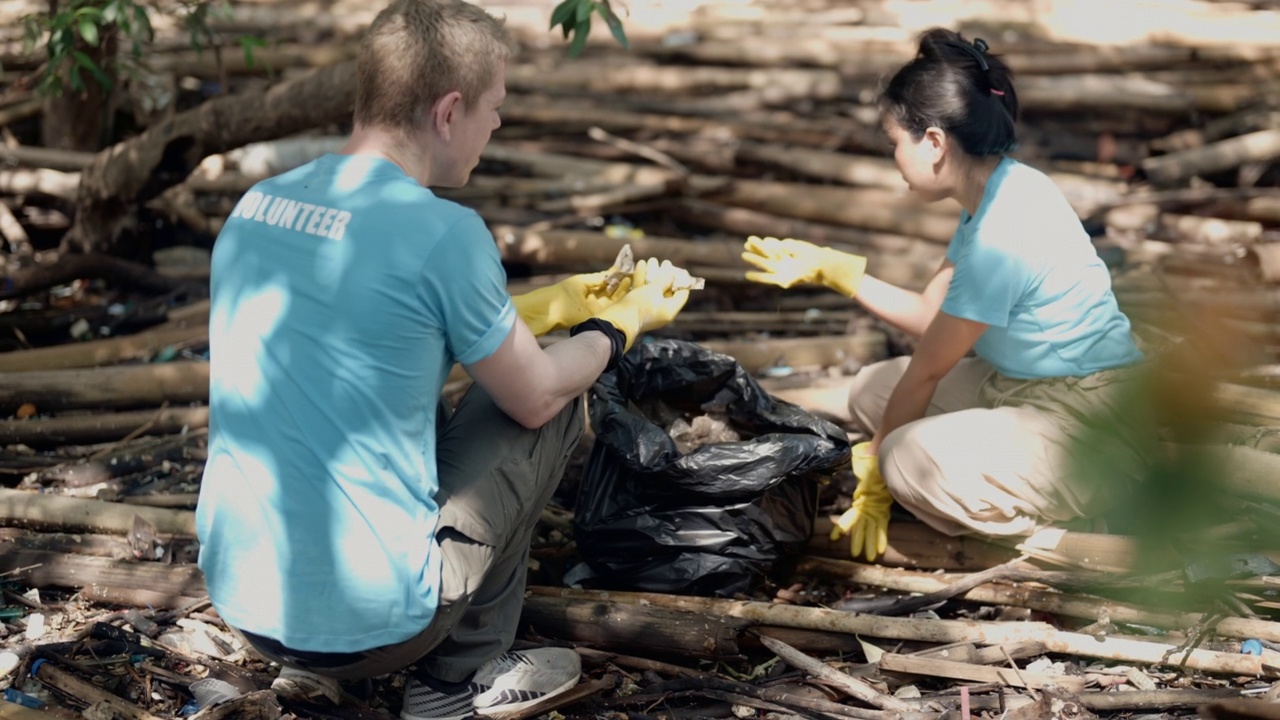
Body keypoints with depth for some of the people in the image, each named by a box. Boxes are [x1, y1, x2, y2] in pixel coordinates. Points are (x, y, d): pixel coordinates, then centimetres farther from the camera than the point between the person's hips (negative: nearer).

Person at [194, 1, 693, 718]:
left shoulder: (258, 204, 4)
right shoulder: (441, 233, -17)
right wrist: (622, 323, 18)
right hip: (368, 621, -7)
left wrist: (552, 305, 25)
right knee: (555, 404, 11)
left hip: (241, 600, 7)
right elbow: (534, 398, -2)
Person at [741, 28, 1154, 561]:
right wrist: (828, 268, 15)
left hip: (1090, 428, -11)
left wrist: (874, 469, -2)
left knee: (911, 461, -32)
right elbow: (929, 314, 14)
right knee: (871, 392, 13)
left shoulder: (1001, 235, -25)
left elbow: (926, 370, -14)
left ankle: (1061, 520, -7)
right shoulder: (1001, 190, 4)